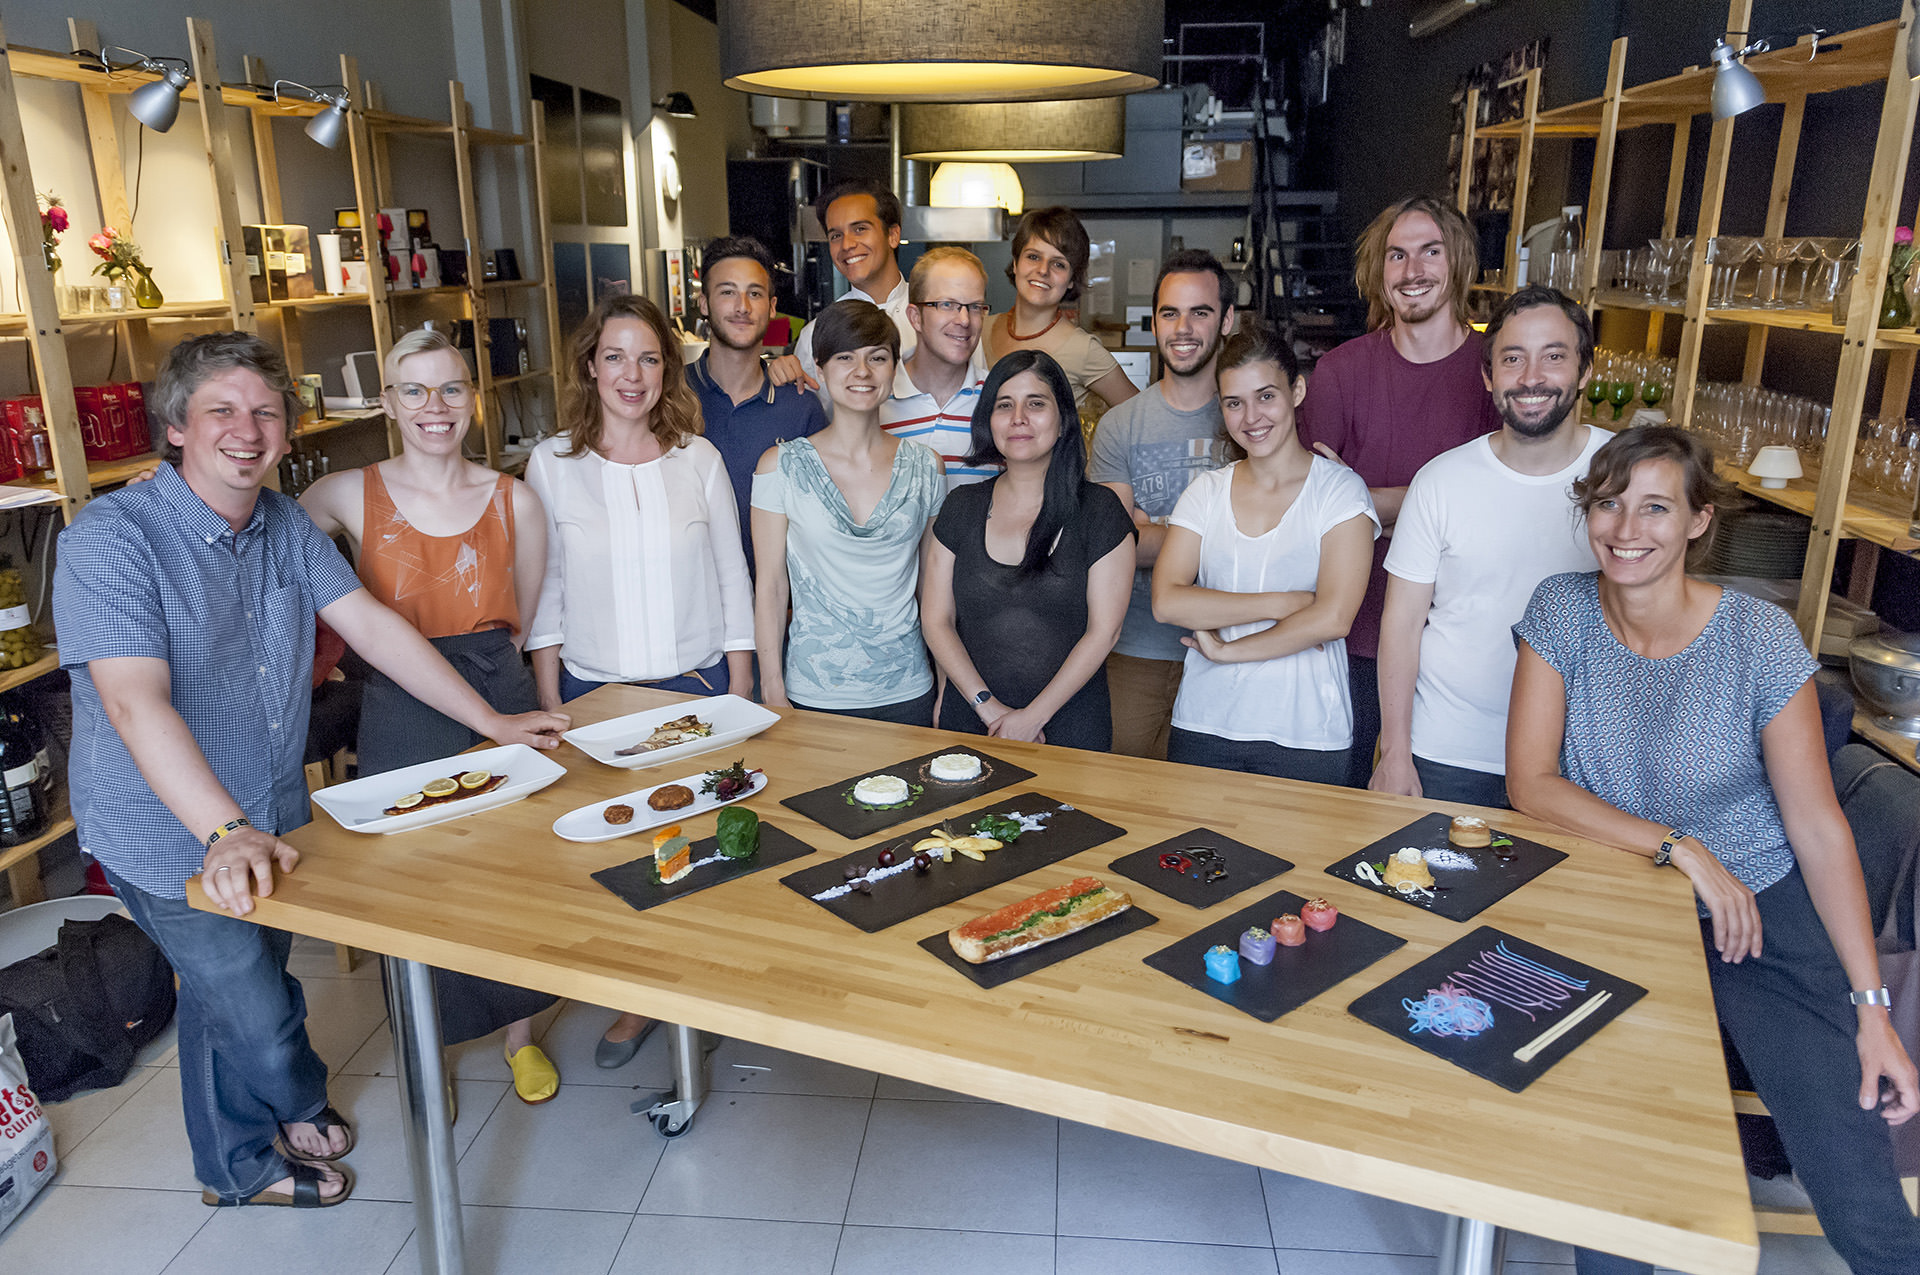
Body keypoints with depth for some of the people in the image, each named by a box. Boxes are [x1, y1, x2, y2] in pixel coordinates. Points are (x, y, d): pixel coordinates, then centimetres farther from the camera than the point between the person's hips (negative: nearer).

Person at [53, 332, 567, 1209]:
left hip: (273, 822, 7)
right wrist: (228, 833, -44)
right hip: (171, 838, -6)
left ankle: (237, 1164, 48)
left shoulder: (284, 526, -1)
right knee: (260, 1021, 0)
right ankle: (300, 1106, 34)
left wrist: (491, 722, -5)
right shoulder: (110, 540, -22)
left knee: (228, 999, 25)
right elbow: (136, 702, -32)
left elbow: (370, 625, -1)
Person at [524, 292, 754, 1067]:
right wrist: (549, 704, 0)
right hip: (594, 690, 0)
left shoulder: (698, 458, 0)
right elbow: (545, 591, 3)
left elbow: (732, 578, 4)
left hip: (698, 684, 0)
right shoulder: (552, 464, -1)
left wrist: (741, 691, 2)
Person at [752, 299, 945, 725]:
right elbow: (770, 586, -3)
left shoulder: (924, 466, 3)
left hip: (907, 693, 2)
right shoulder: (782, 466, -4)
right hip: (811, 695, -2)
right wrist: (773, 693, -7)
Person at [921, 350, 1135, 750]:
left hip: (1068, 727, -2)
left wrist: (1032, 717, -11)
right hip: (970, 723, 2)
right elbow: (936, 620, 2)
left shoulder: (1098, 511, -3)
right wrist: (988, 706, -9)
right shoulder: (962, 507, 5)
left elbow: (1104, 630, -7)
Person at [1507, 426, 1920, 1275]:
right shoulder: (1561, 611, -5)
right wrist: (1681, 848, -17)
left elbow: (1819, 826, -7)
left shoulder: (1759, 638, -10)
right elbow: (1531, 782, -9)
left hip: (1763, 915, 0)